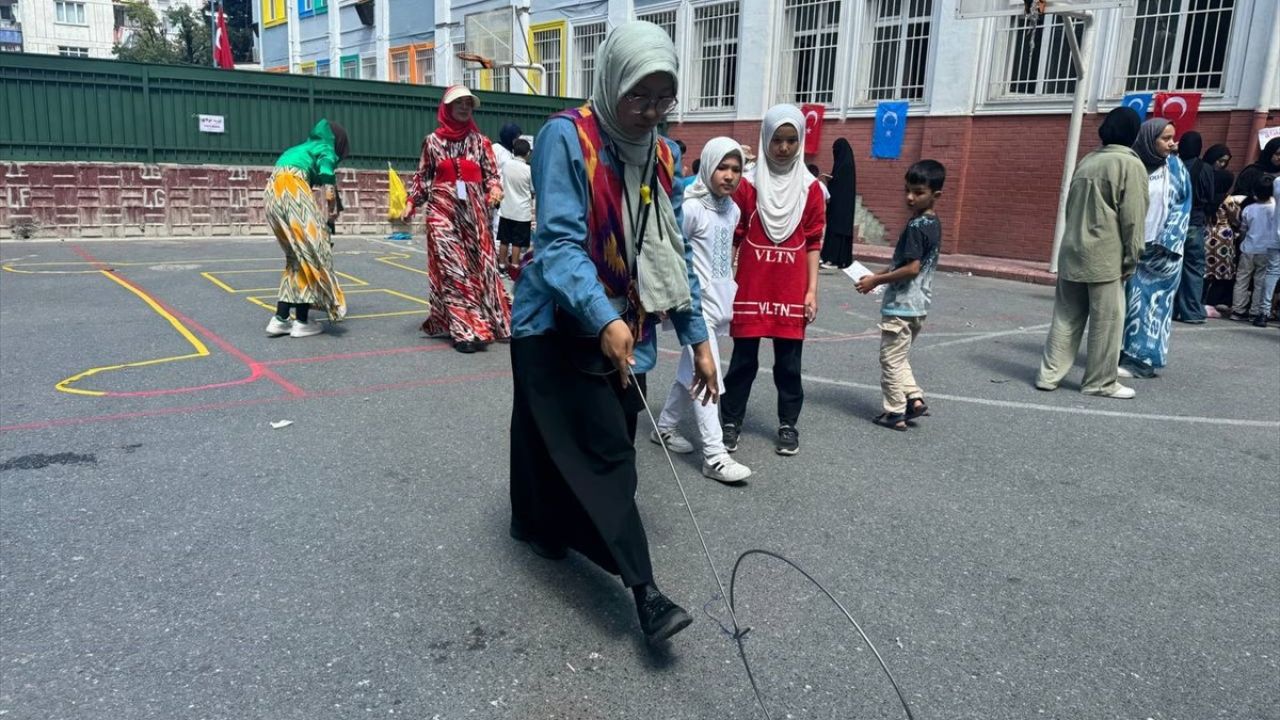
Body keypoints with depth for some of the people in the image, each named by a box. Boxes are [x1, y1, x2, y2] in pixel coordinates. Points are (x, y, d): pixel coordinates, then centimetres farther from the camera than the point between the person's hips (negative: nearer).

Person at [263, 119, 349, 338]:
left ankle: (280, 319, 7)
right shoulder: (326, 149, 9)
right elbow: (327, 184, -11)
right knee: (311, 252, -2)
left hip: (272, 192, 8)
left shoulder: (303, 148, 33)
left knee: (297, 256, 14)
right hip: (291, 188, -8)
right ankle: (302, 322, -1)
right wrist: (332, 211, -4)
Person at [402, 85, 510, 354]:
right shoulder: (432, 141, 6)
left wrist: (495, 191, -13)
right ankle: (466, 330, -6)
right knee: (451, 270, -6)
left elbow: (492, 174, 7)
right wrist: (411, 203, 3)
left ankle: (476, 324, 14)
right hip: (443, 211, -1)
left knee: (477, 267, 2)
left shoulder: (480, 141, 6)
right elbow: (422, 176, 12)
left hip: (474, 212, 1)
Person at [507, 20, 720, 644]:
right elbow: (559, 241, -22)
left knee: (594, 449, 12)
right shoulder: (567, 137, -14)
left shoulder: (662, 155, 6)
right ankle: (644, 591, -6)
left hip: (627, 332, 6)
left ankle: (548, 528, 35)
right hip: (563, 326, -6)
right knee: (606, 452, -10)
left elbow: (675, 253, 10)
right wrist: (603, 320, -36)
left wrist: (697, 338, 7)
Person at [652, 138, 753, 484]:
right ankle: (714, 456, -9)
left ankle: (665, 427, 32)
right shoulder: (691, 208, -13)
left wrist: (729, 291, 18)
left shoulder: (733, 209, 10)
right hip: (696, 303, -8)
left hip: (718, 302, 8)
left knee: (691, 372, 16)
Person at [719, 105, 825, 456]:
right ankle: (730, 421, 17)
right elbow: (733, 237, 1)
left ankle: (788, 425, 20)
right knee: (743, 359, 5)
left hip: (791, 291, 1)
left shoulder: (811, 187, 2)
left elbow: (813, 243, 5)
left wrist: (812, 290, 1)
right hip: (751, 288, -1)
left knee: (788, 362, 8)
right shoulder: (747, 183, -2)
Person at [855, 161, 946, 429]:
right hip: (918, 305, 9)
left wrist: (875, 280, -15)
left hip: (900, 306, -9)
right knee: (900, 358, 22)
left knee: (891, 360, 2)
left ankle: (895, 413, 10)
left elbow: (912, 268, -24)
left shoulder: (916, 226, -19)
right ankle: (914, 398, 15)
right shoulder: (934, 223, 9)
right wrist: (881, 277, 12)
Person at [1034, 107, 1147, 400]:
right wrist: (1132, 257, -5)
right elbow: (1132, 218, -11)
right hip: (1105, 256, -7)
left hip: (1072, 252, 7)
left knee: (1066, 317, 11)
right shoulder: (1130, 164, -7)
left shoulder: (1087, 161, 13)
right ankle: (1100, 382, 10)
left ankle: (1049, 374, 12)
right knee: (1106, 321, 3)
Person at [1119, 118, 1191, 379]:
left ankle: (1141, 359, 1)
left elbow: (1182, 207, 3)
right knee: (1128, 300, 3)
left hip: (1163, 250, 0)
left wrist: (1165, 243, -7)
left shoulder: (1176, 168, 4)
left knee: (1152, 303, -1)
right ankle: (1125, 354, 11)